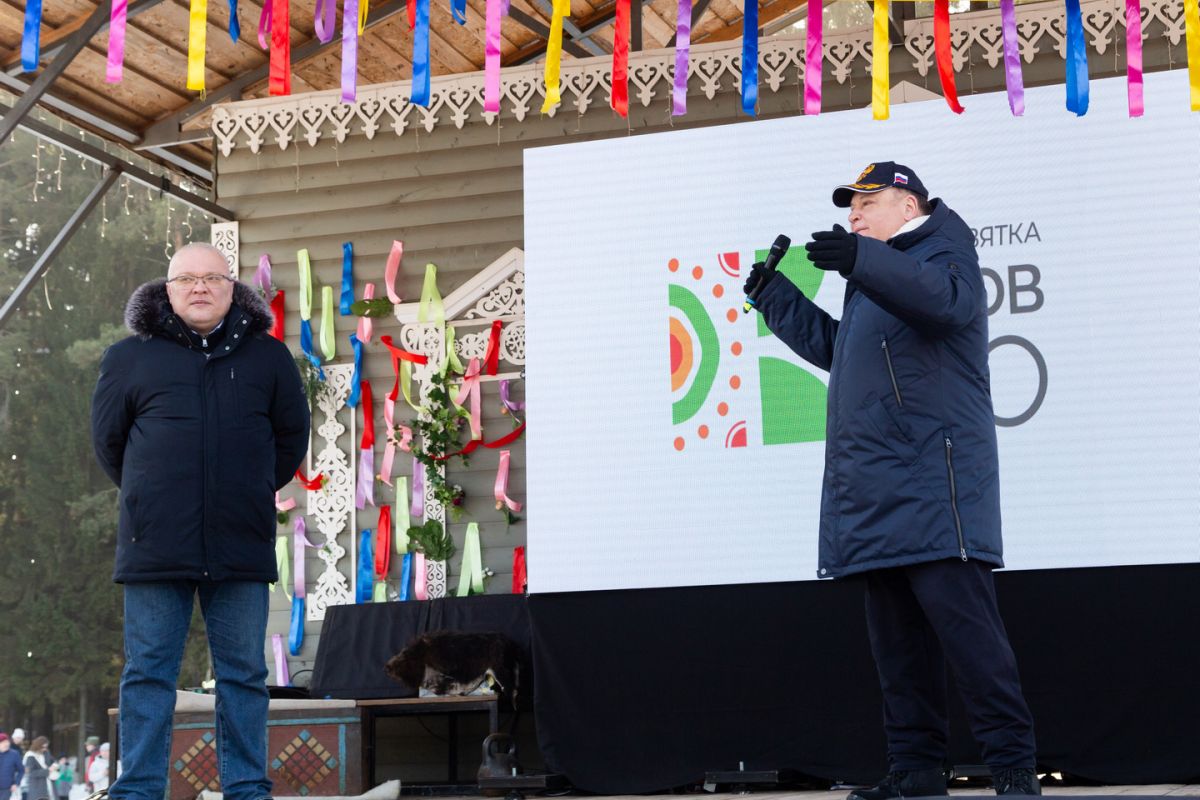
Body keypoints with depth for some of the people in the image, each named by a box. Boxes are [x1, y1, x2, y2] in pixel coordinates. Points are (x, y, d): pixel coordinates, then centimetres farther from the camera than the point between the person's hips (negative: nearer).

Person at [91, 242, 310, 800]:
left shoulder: (267, 357, 9)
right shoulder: (131, 357, 5)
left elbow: (292, 436, 16)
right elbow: (107, 438, 13)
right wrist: (147, 495, 12)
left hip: (241, 547, 1)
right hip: (155, 546, -1)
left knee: (243, 673, 5)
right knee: (148, 674, 2)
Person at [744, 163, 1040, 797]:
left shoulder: (941, 252, 0)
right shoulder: (877, 276, 27)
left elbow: (949, 299, -24)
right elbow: (833, 346, 40)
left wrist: (861, 261, -36)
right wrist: (774, 296, 33)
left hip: (932, 482, -9)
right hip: (878, 488, 9)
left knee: (961, 620, -14)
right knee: (895, 635, 8)